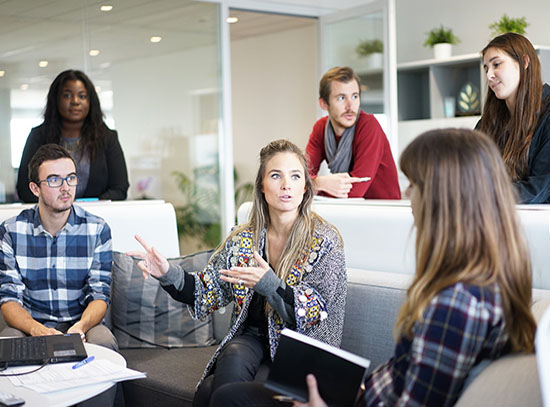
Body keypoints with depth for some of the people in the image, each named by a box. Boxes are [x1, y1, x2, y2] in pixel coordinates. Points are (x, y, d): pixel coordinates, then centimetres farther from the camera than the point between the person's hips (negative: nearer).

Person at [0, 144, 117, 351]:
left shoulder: (97, 230, -1)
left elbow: (99, 294, -3)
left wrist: (81, 326, -27)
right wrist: (37, 329, -27)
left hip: (81, 324, 1)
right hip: (30, 325, 0)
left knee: (103, 342, -32)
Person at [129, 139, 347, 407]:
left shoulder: (325, 241, -6)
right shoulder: (242, 239, 6)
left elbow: (318, 312, -13)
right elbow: (209, 292, 7)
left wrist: (269, 284, -28)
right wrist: (168, 275, -12)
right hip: (250, 338, 4)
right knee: (234, 358, -31)